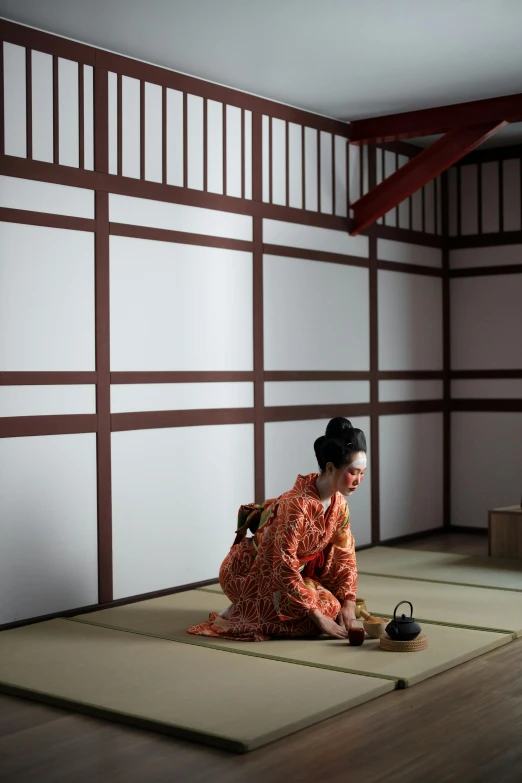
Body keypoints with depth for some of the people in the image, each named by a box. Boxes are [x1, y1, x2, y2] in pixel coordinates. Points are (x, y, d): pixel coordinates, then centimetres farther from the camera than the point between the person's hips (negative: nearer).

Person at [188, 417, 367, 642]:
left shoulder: (338, 502, -7)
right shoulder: (297, 505, -32)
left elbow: (345, 555, 1)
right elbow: (284, 569, -32)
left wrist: (349, 604, -11)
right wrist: (318, 616, -28)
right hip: (249, 573, -8)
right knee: (328, 608, -16)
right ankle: (245, 611, 0)